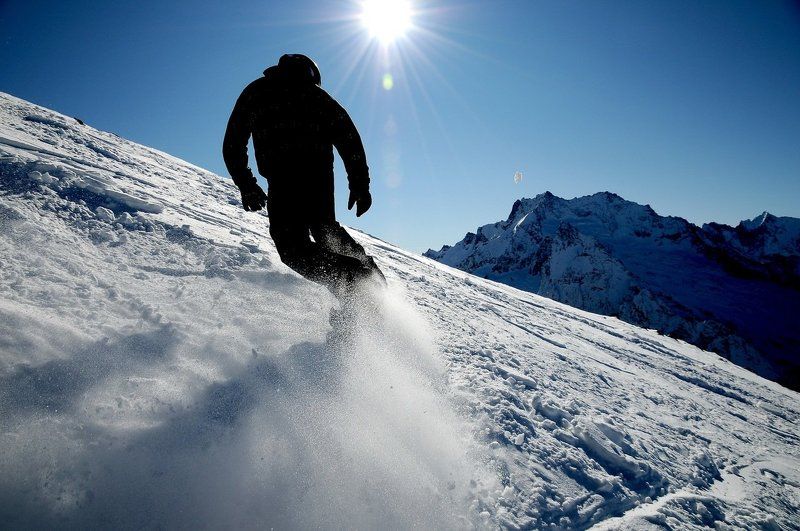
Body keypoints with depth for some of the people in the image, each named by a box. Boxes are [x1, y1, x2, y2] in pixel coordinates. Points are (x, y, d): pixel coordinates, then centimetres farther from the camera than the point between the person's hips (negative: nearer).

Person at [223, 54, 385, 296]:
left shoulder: (255, 91, 27)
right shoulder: (315, 92, 26)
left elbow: (232, 145, 22)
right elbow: (348, 135, 11)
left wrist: (246, 186, 29)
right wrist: (360, 184, 7)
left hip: (281, 173, -3)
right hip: (320, 171, 3)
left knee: (293, 246, 0)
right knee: (325, 228, 23)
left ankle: (350, 279, -22)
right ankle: (370, 274, 8)